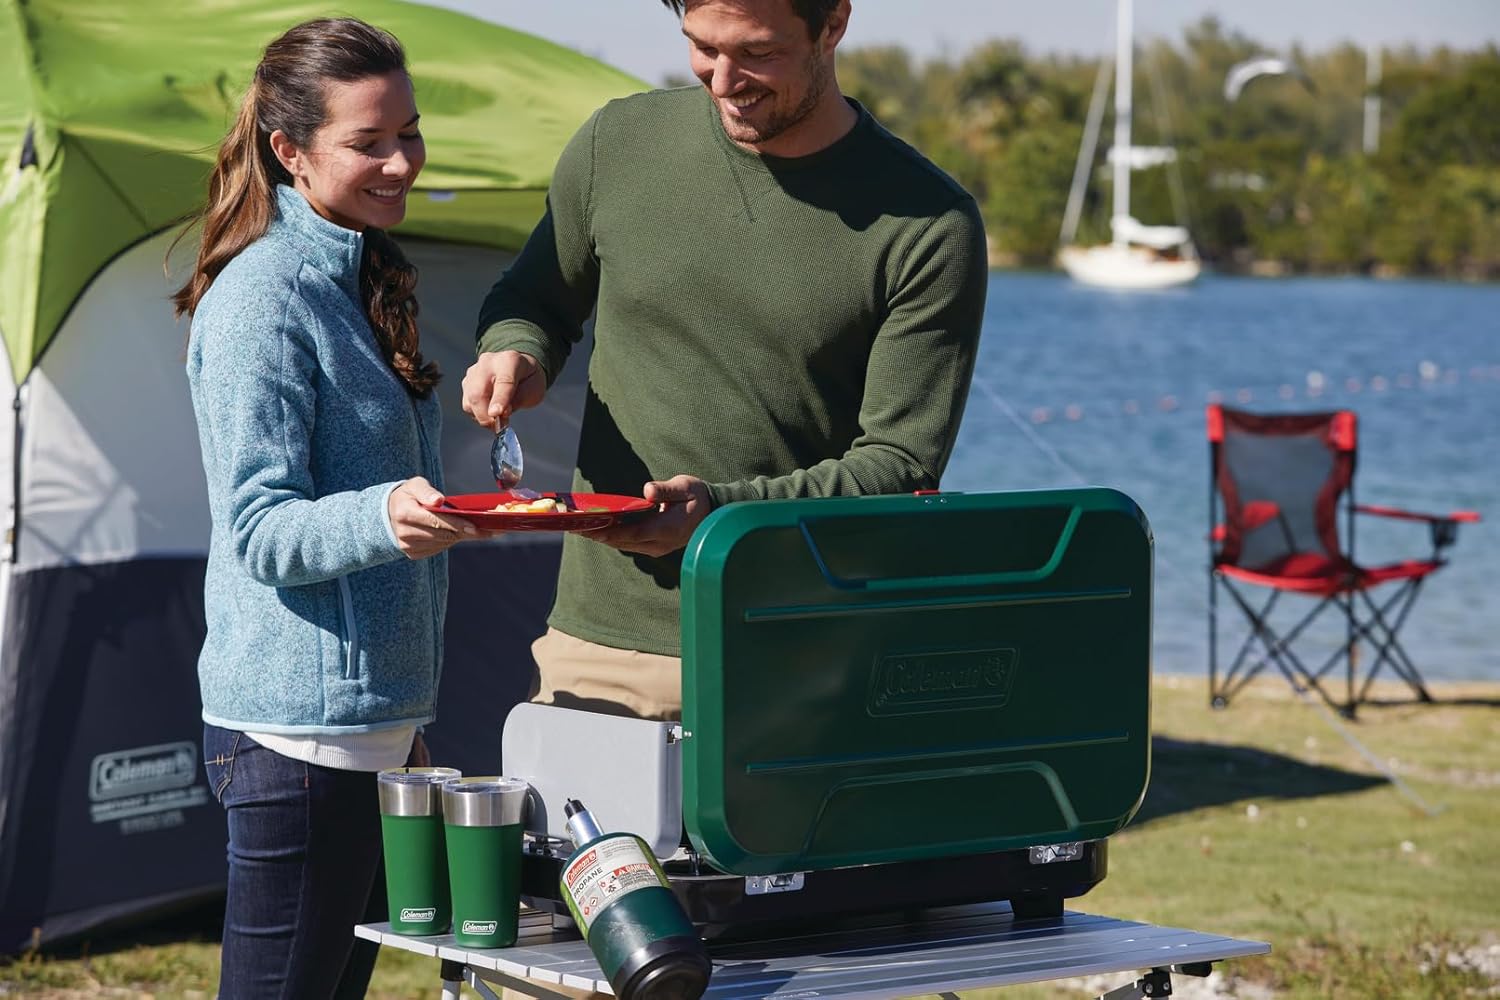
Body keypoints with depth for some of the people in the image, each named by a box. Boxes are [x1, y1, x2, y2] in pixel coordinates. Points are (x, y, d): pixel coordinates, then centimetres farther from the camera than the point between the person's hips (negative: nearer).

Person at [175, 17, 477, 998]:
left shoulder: (362, 278, 16)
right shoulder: (263, 299, -13)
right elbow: (261, 529, -16)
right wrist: (382, 517, -37)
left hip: (376, 715, 9)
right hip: (299, 725, -9)